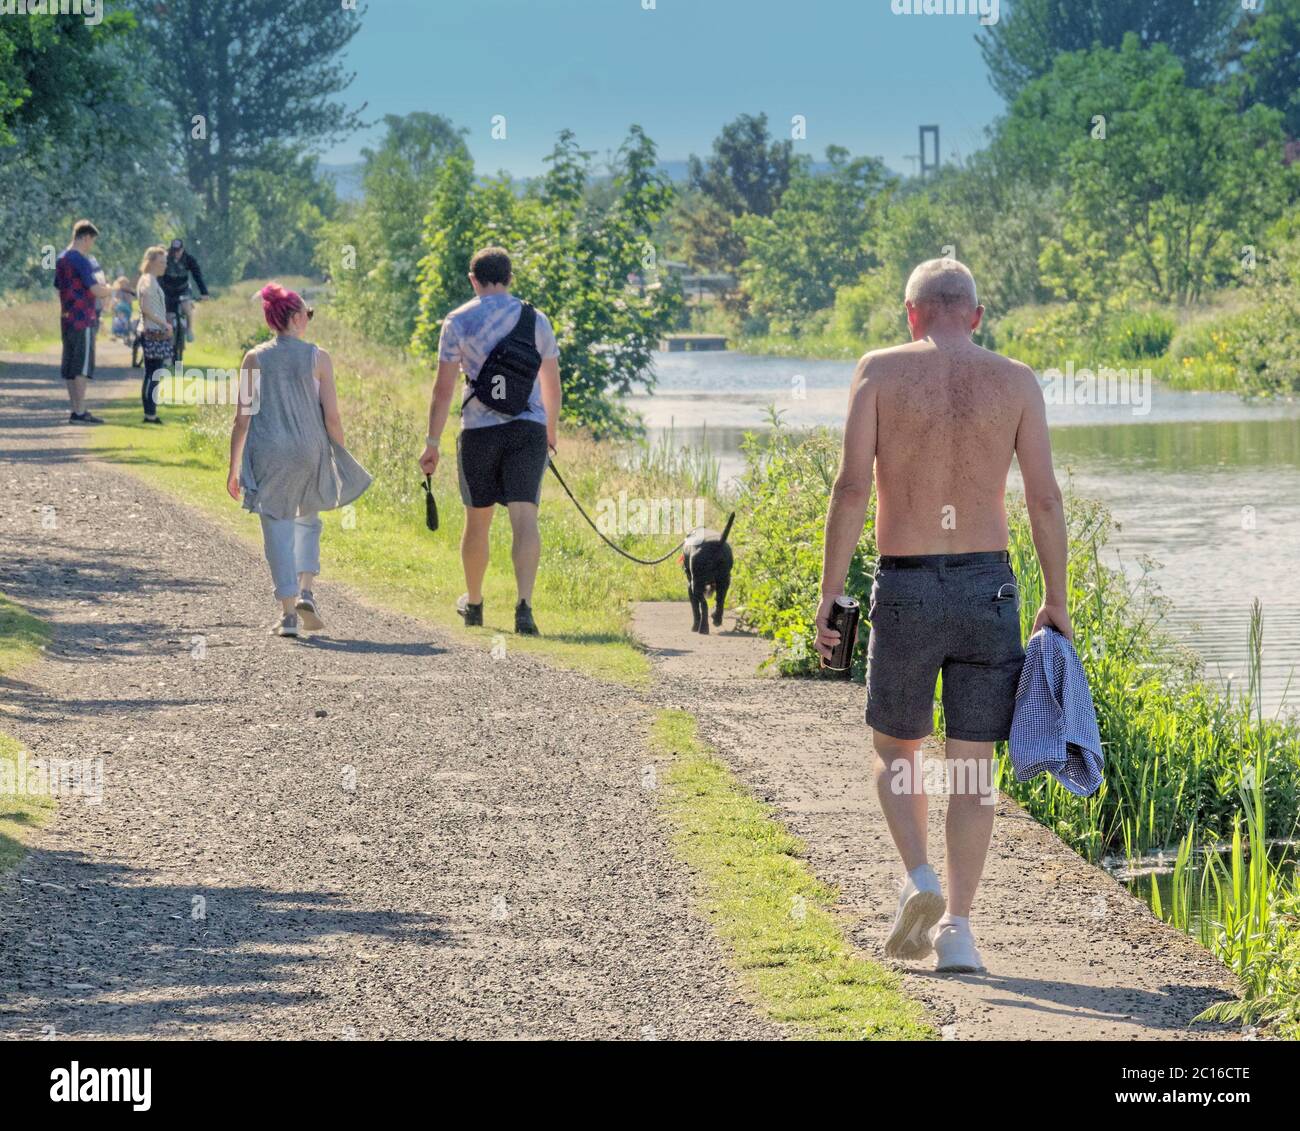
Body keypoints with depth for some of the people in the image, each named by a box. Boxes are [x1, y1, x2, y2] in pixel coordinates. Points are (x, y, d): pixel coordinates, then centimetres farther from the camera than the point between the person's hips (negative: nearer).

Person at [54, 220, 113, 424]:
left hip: (66, 320, 9)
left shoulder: (61, 259, 12)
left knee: (70, 368, 9)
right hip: (83, 320, -9)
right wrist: (112, 289, 2)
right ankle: (80, 412, -9)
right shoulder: (82, 261, -15)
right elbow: (97, 291, -19)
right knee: (83, 367, -7)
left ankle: (75, 410, 13)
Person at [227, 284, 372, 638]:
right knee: (308, 520, 23)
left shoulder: (255, 359, -2)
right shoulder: (318, 358, -4)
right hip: (309, 451, 0)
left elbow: (242, 418, -2)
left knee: (278, 532, 5)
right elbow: (332, 416, -5)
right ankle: (306, 592, 7)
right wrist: (341, 459, 9)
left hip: (268, 454, 0)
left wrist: (234, 468, 4)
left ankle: (288, 613, 1)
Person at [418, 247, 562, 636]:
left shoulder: (459, 321, -1)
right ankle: (524, 603, -24)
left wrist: (432, 442, 0)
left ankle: (473, 602, 30)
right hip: (529, 428, 1)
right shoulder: (535, 320, 7)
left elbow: (444, 388, -4)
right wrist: (551, 429, 30)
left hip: (480, 429, -1)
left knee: (477, 519, 14)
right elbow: (552, 383, 15)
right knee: (524, 517, -7)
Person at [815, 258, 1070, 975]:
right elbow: (1045, 499, 1)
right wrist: (1055, 601, 9)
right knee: (973, 766, 8)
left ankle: (919, 879, -4)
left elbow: (851, 488, -7)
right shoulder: (1015, 382, 4)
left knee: (895, 751, 17)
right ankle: (957, 924, 2)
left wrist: (830, 594, -4)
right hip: (988, 586, 1)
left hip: (904, 588, -1)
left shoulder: (880, 372, -1)